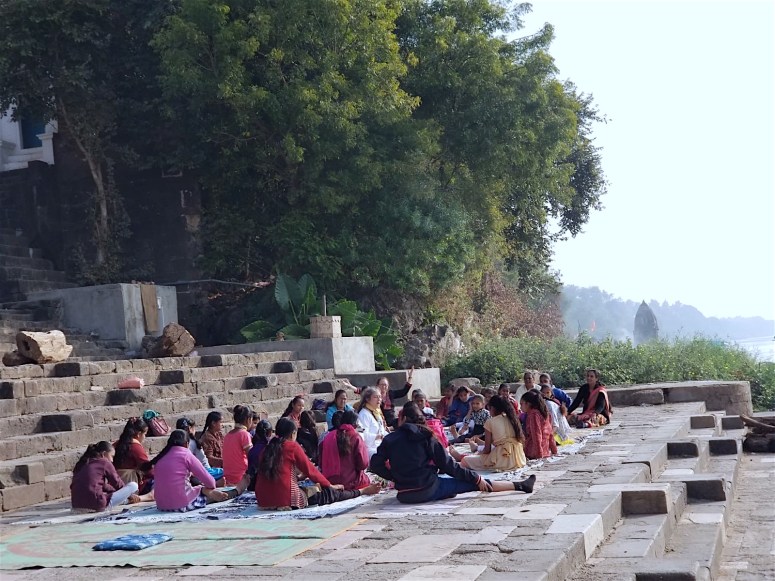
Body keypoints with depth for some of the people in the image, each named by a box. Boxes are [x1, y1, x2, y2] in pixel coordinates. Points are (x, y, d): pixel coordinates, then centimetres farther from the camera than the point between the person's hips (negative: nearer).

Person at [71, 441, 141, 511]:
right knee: (133, 485, 1)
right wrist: (129, 495, 30)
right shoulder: (104, 462, 2)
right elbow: (118, 484, 11)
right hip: (97, 505, -7)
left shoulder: (82, 463, 21)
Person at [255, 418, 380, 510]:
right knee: (330, 494, 12)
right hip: (288, 500, -6)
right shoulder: (292, 446, -5)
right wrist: (330, 485, 15)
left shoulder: (268, 448, 11)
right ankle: (361, 492, 29)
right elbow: (310, 470, 1)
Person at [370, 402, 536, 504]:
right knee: (474, 484, 9)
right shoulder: (426, 437, 1)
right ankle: (520, 486, 17)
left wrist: (396, 477, 10)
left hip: (404, 495, 2)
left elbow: (375, 464, -5)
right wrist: (477, 479, 6)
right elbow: (448, 465, 0)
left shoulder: (390, 439, 3)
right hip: (428, 490, -2)